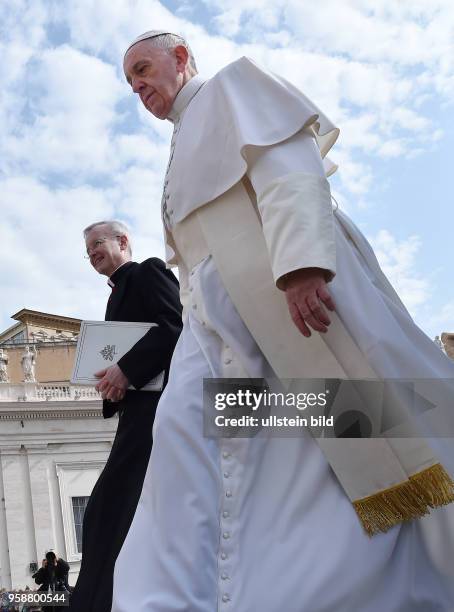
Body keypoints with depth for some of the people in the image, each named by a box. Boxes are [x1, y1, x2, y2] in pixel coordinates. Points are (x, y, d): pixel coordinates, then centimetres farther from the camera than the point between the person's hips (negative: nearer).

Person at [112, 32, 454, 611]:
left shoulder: (232, 86, 12)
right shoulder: (184, 157, 35)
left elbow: (287, 165, -8)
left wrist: (299, 263, -24)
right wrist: (198, 324, 19)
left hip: (297, 283, -7)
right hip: (220, 311, 7)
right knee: (188, 431, -14)